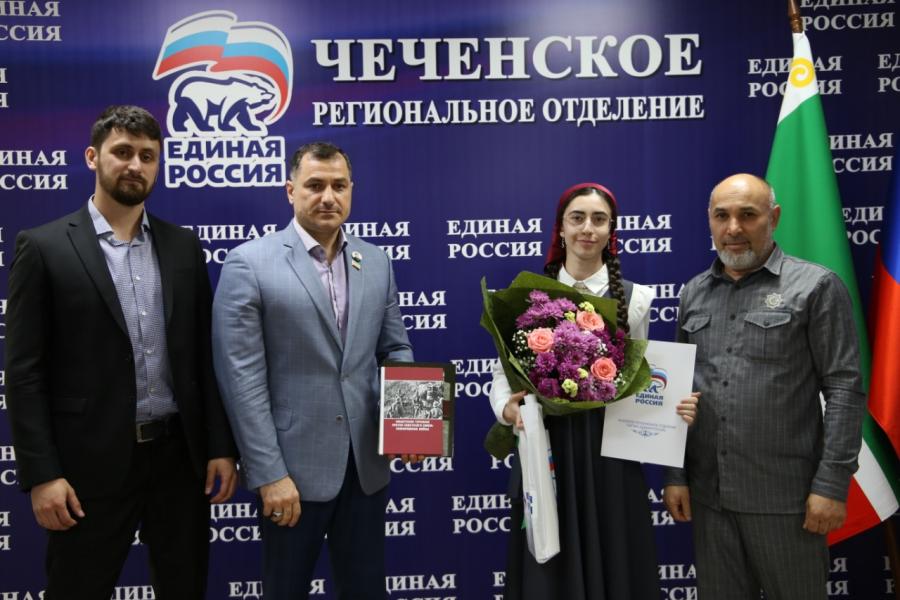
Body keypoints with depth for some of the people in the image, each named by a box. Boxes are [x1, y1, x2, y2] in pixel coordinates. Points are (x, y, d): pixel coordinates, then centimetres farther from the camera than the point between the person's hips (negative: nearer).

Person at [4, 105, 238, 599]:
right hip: (92, 463, -3)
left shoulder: (183, 246, 7)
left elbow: (204, 355, 7)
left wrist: (221, 446, 3)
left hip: (179, 455, 4)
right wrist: (41, 474, -11)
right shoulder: (44, 247, -4)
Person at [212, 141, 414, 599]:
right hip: (292, 466, -4)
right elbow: (242, 378, -12)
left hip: (366, 462, 4)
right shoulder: (249, 264, -9)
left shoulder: (376, 263, 6)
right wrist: (269, 474, -15)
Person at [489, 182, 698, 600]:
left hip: (609, 453, 1)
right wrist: (507, 408, -18)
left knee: (612, 566, 10)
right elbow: (504, 373, 3)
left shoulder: (635, 298, 4)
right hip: (546, 450, 0)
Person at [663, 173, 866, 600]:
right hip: (707, 493, 4)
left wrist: (832, 484, -12)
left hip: (785, 496, -4)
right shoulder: (694, 293, 9)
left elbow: (844, 390, -7)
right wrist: (675, 475, 7)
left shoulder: (815, 286, -3)